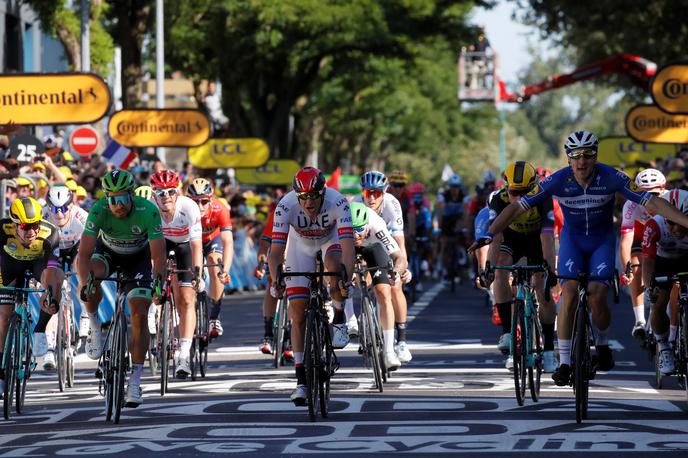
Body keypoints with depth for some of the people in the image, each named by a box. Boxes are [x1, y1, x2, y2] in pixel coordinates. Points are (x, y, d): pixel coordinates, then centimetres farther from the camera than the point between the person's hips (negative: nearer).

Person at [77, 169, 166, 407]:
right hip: (107, 252, 0)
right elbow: (85, 253, -35)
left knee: (140, 316, -13)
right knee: (91, 275, -35)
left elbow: (158, 256, -33)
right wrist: (85, 284, -50)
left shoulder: (148, 211, -33)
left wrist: (158, 281, -50)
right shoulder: (98, 210, -32)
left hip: (138, 257, 0)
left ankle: (135, 381, -6)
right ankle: (94, 325, -9)